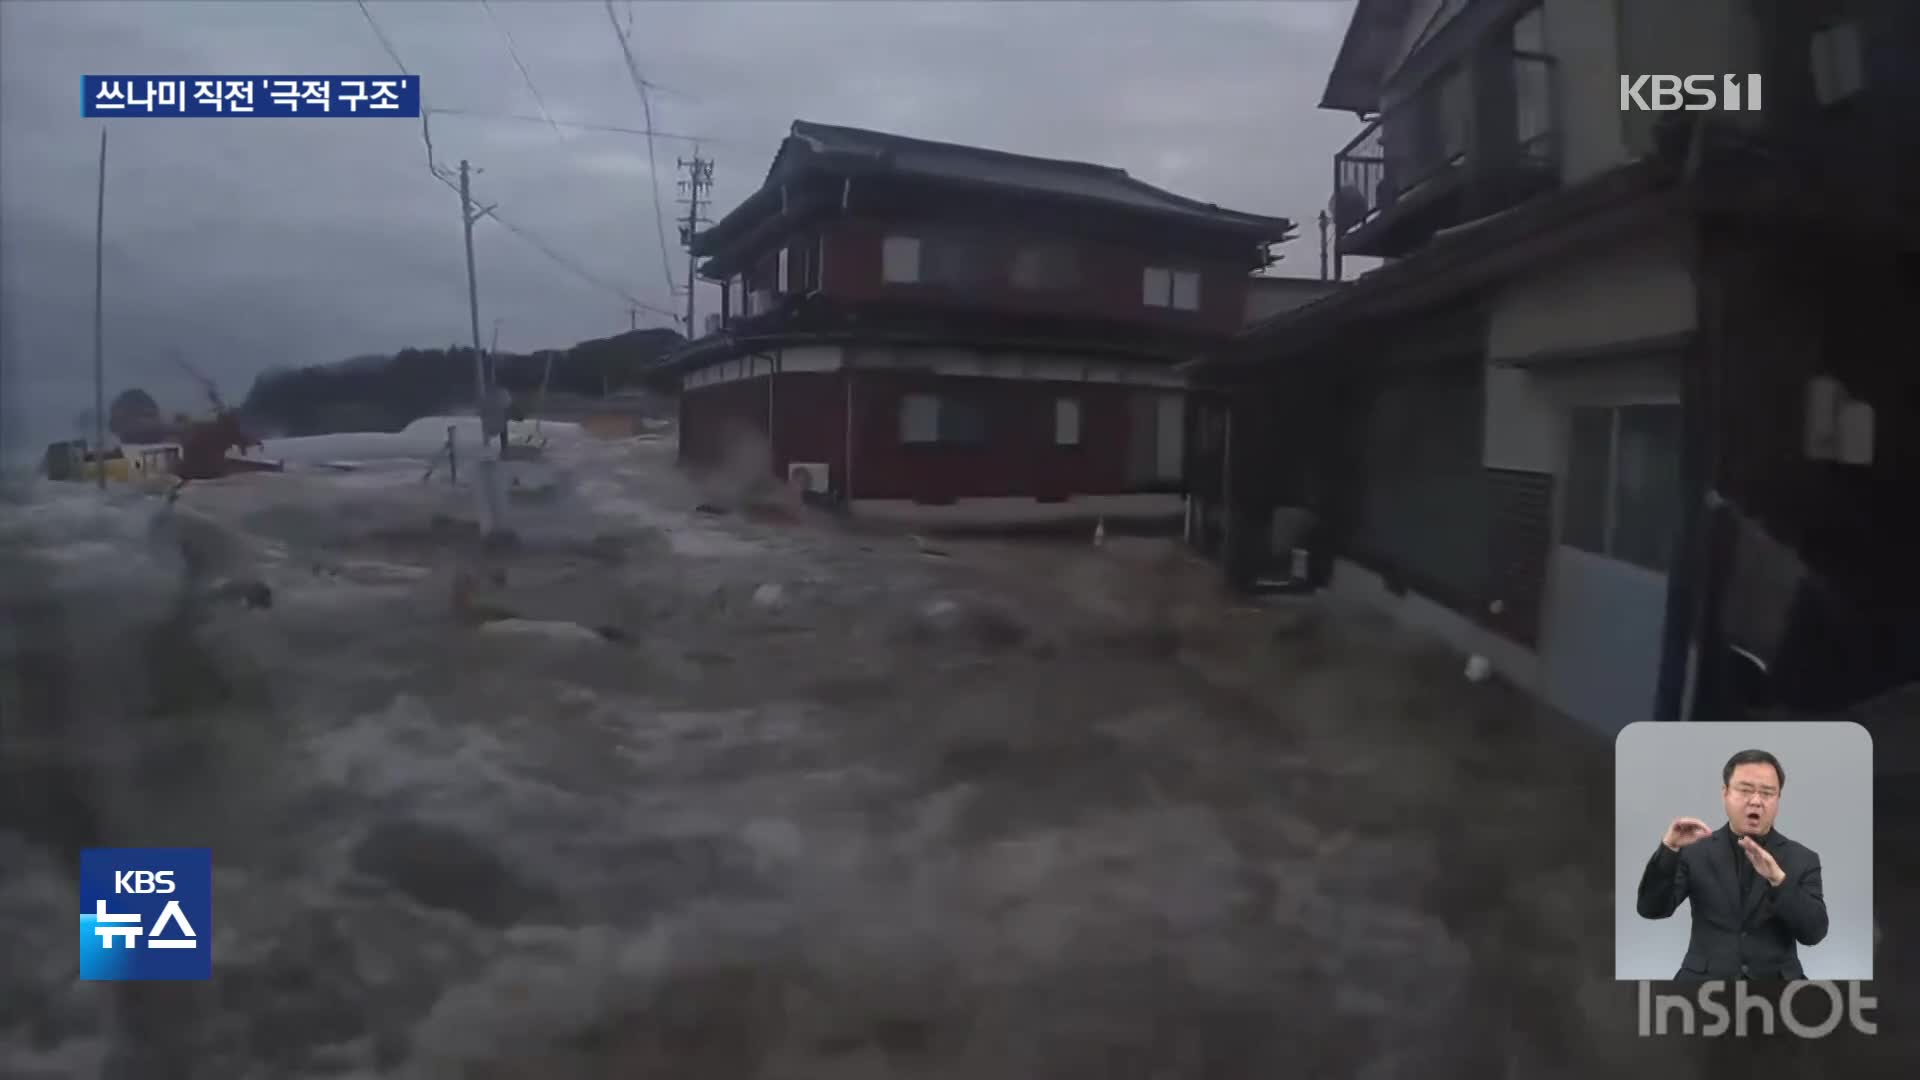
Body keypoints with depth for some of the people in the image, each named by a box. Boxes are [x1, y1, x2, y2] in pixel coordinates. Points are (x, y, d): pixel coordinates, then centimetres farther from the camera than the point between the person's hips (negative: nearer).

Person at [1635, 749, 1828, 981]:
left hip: (1776, 980, 1)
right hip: (1706, 979, -1)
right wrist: (1669, 848, -18)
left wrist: (1778, 879, -20)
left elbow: (1814, 932, -5)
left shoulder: (1802, 859, 7)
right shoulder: (1695, 851, 5)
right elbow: (1651, 909, -6)